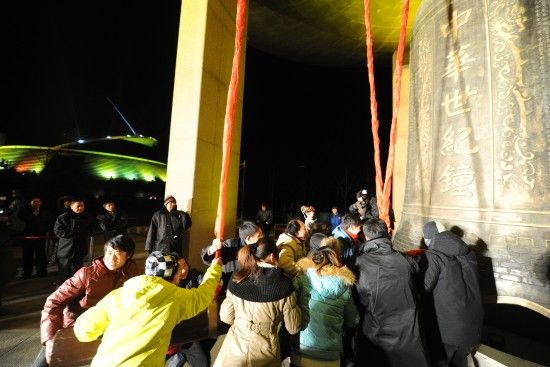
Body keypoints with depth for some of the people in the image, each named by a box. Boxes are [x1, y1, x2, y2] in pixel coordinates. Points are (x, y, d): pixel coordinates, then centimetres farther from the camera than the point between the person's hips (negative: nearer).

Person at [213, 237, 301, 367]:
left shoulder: (237, 279, -10)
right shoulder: (283, 285, -19)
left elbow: (226, 317, 1)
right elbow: (293, 328, -9)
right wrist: (294, 305, 5)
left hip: (235, 346, 2)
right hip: (264, 351, -1)